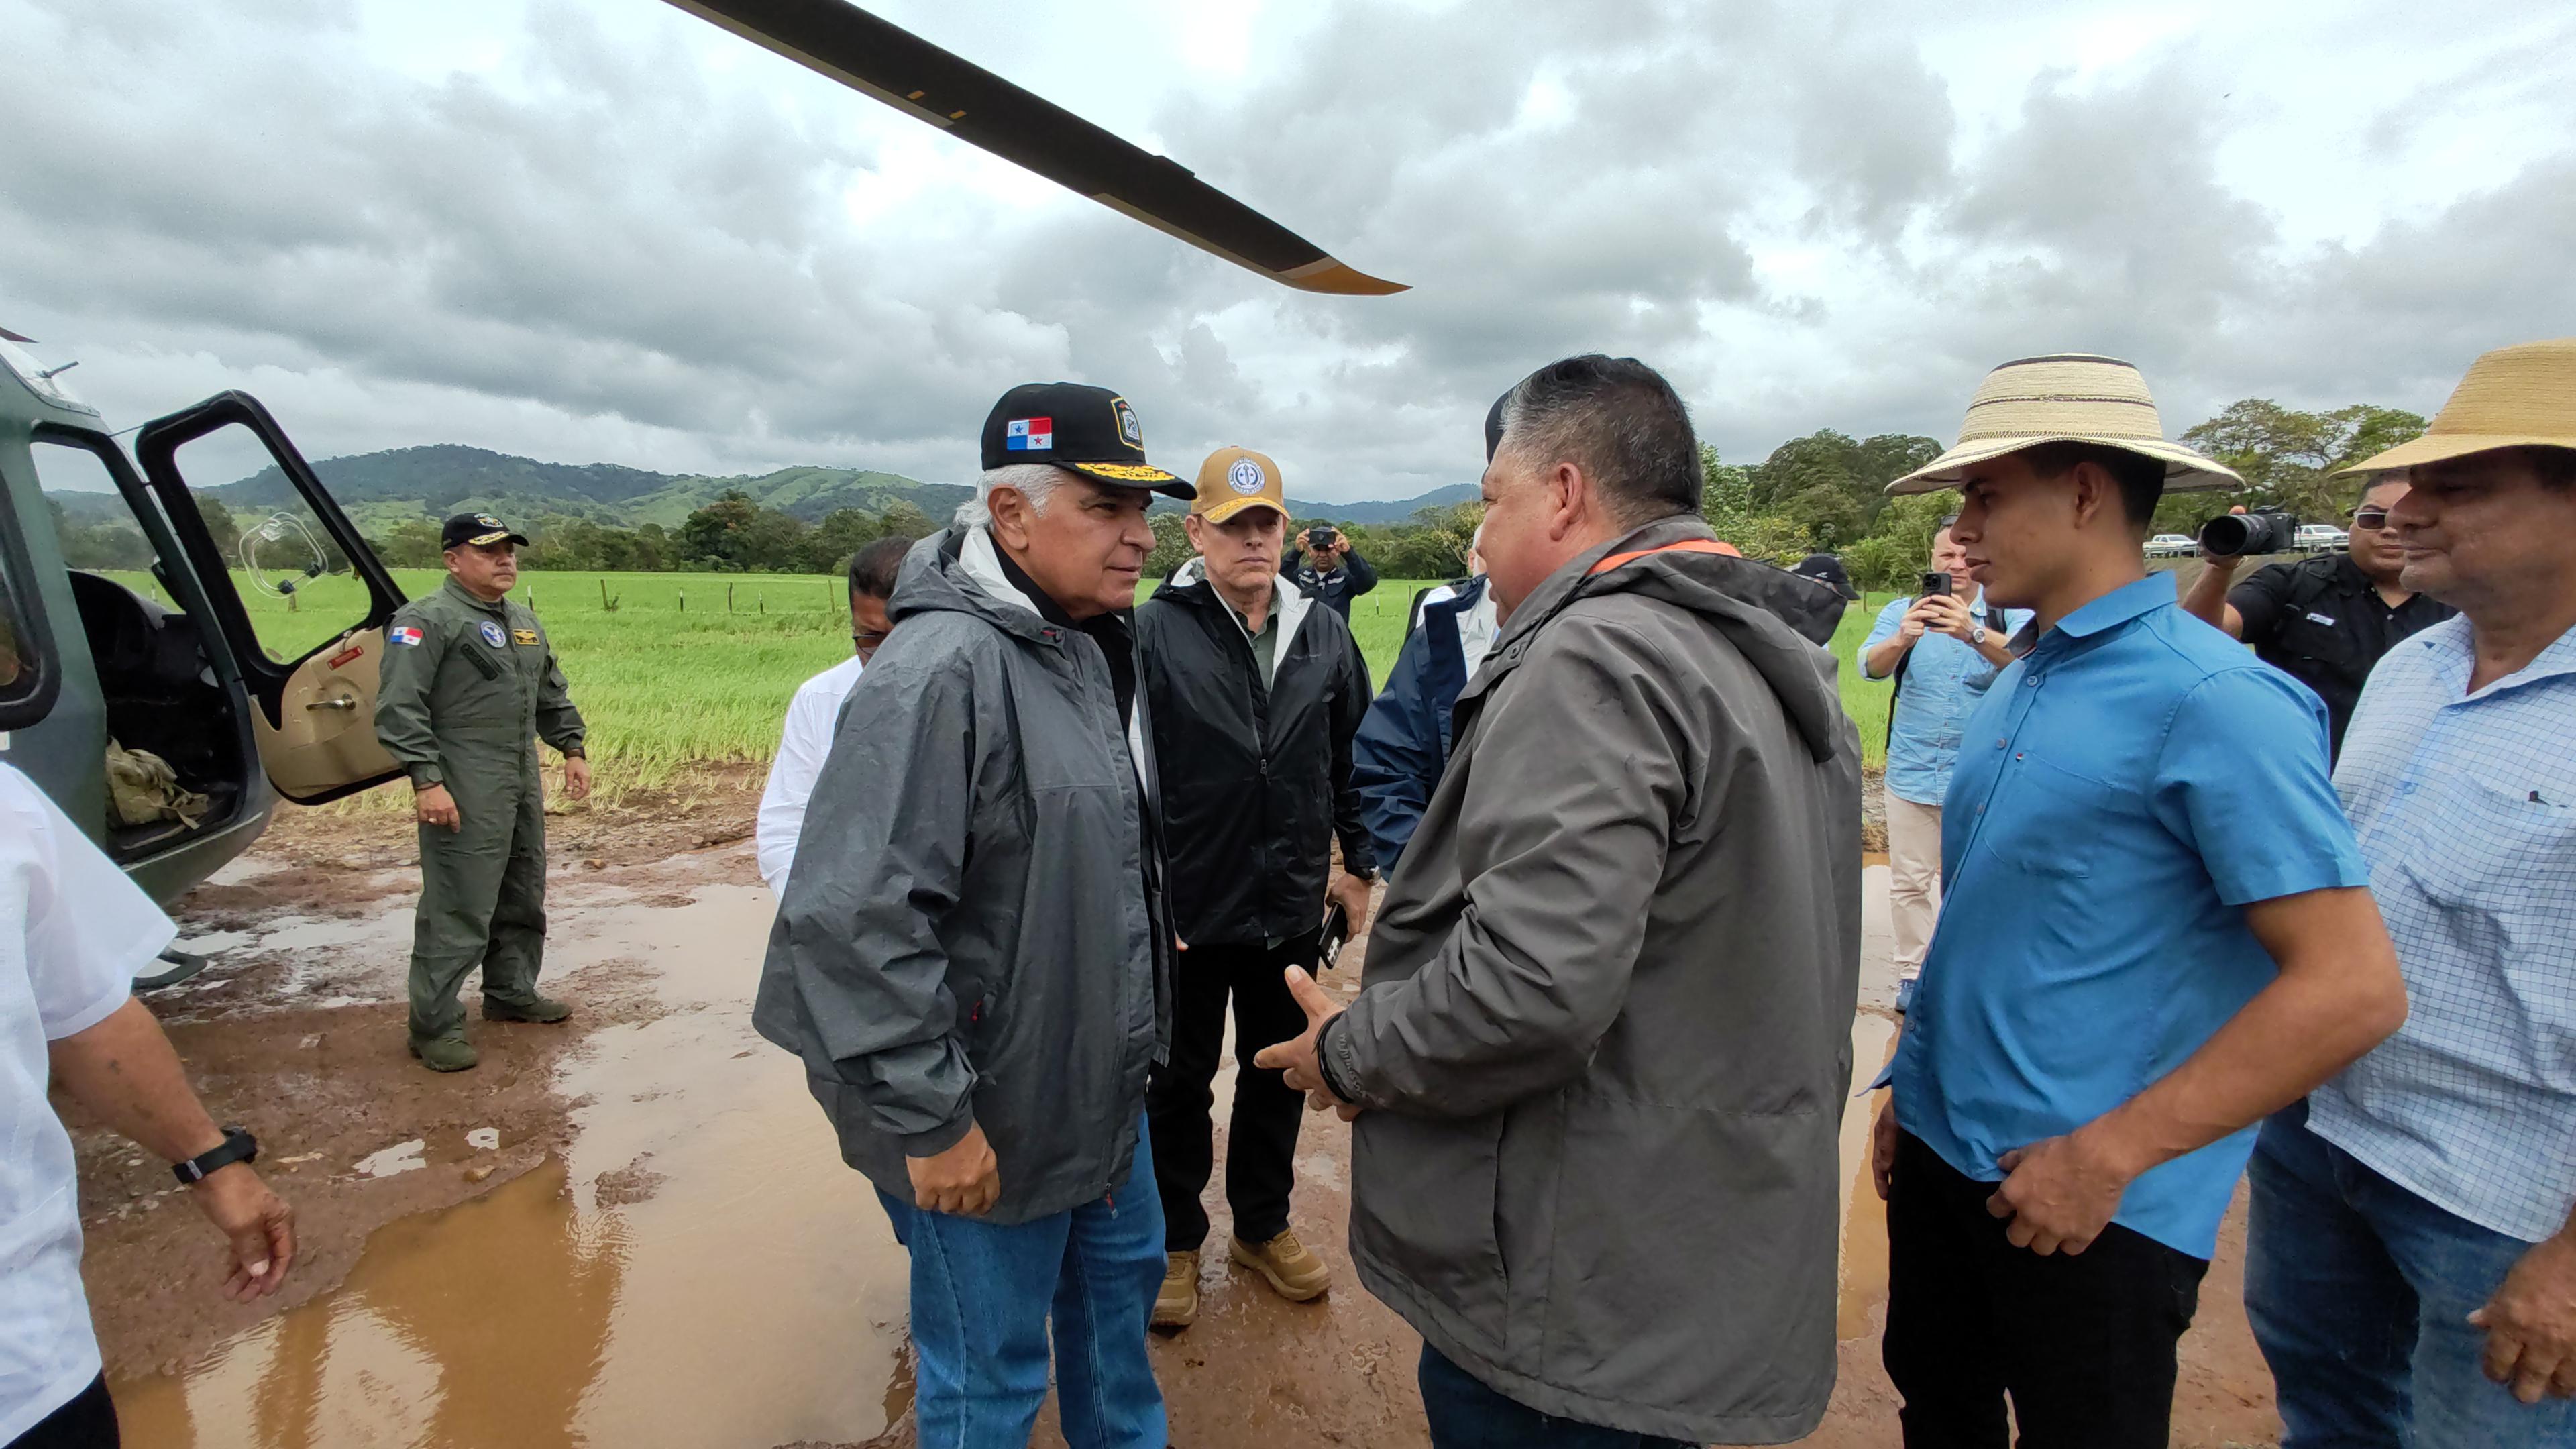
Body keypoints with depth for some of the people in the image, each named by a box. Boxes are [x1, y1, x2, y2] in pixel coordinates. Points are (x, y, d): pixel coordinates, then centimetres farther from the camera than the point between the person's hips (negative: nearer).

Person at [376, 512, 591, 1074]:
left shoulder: (524, 622, 17)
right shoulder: (427, 621, -9)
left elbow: (552, 695, 25)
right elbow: (400, 708, -16)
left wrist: (572, 750, 16)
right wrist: (426, 780, -22)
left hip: (523, 785, 9)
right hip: (463, 793, -8)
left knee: (523, 898, 17)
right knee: (457, 908, -5)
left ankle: (512, 993, 32)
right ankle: (434, 1025, 5)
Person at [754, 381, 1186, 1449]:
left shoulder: (1100, 647, 4)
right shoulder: (942, 672, -26)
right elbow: (851, 920, -29)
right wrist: (930, 1121, -22)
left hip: (1104, 1091, 9)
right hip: (989, 1122, -8)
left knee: (1119, 1283, 27)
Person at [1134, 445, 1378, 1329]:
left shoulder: (1324, 635, 3)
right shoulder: (1153, 633, -11)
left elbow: (1356, 759, 11)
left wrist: (1360, 862, 11)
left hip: (1292, 908, 4)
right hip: (1187, 911, -3)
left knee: (1279, 1075, 19)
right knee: (1178, 1083, 14)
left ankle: (1263, 1225, 40)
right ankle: (1176, 1242, 35)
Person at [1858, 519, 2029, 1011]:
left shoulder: (2011, 616, -3)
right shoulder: (1904, 611, 0)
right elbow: (1870, 665, -16)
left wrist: (1974, 632, -43)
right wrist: (1901, 640, -39)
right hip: (1912, 773, 1)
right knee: (1909, 881, 9)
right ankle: (1913, 973, 23)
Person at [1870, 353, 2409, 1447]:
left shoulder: (2210, 700, -17)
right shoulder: (2015, 687, 6)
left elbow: (2353, 987, -20)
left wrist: (2110, 1155, -20)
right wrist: (1912, 1085, 13)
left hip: (2092, 1199, -7)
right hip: (1941, 1149, 7)